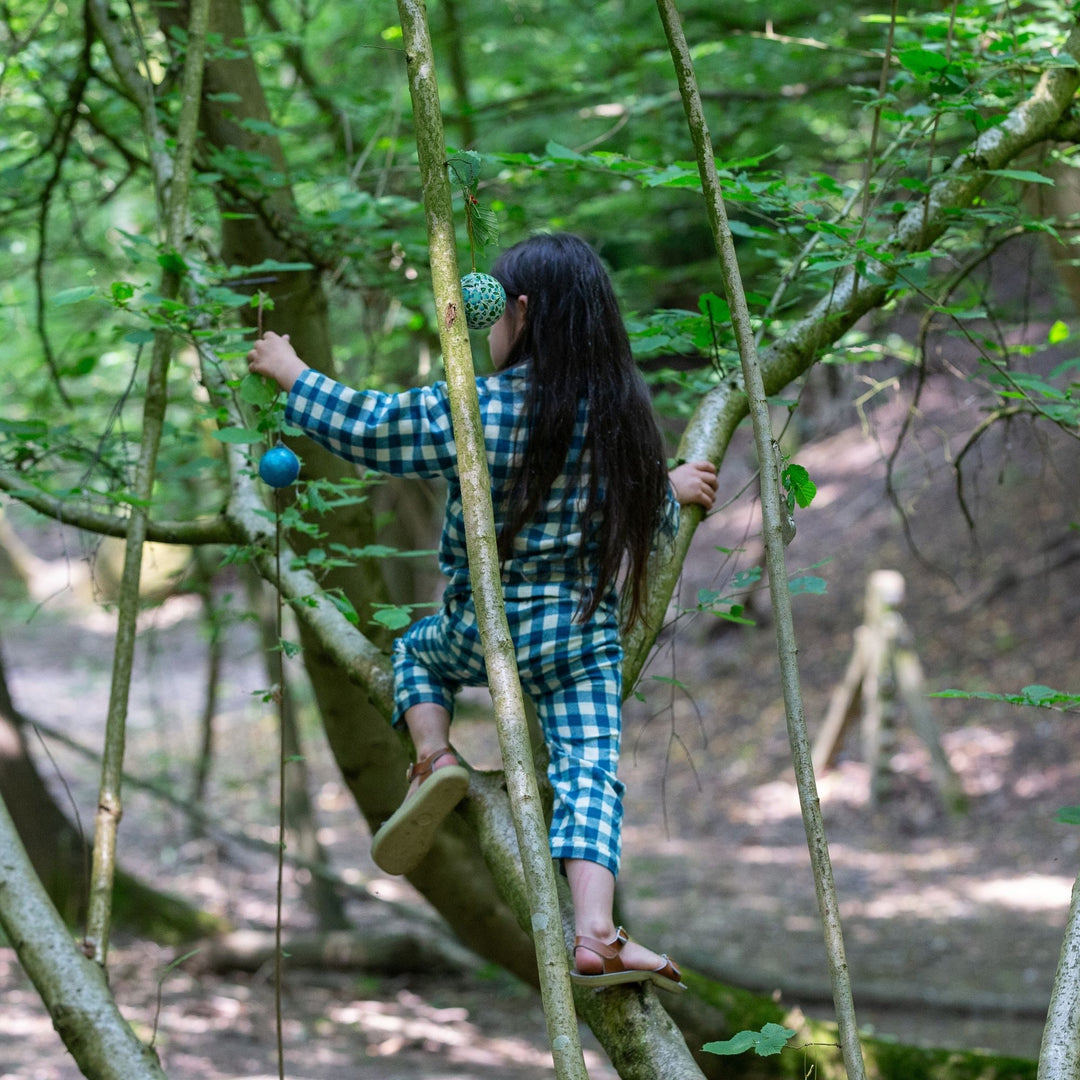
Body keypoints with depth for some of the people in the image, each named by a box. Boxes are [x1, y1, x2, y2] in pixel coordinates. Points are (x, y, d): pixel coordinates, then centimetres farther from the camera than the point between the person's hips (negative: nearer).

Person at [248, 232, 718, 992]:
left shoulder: (475, 410, -11)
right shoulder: (622, 414, 1)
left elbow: (366, 428, -1)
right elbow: (650, 518, 12)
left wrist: (289, 372, 14)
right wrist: (677, 491, 36)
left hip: (487, 632, -2)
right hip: (586, 638, 2)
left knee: (419, 648, 28)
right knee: (588, 771, -3)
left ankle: (433, 758, 2)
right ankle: (595, 932, -23)